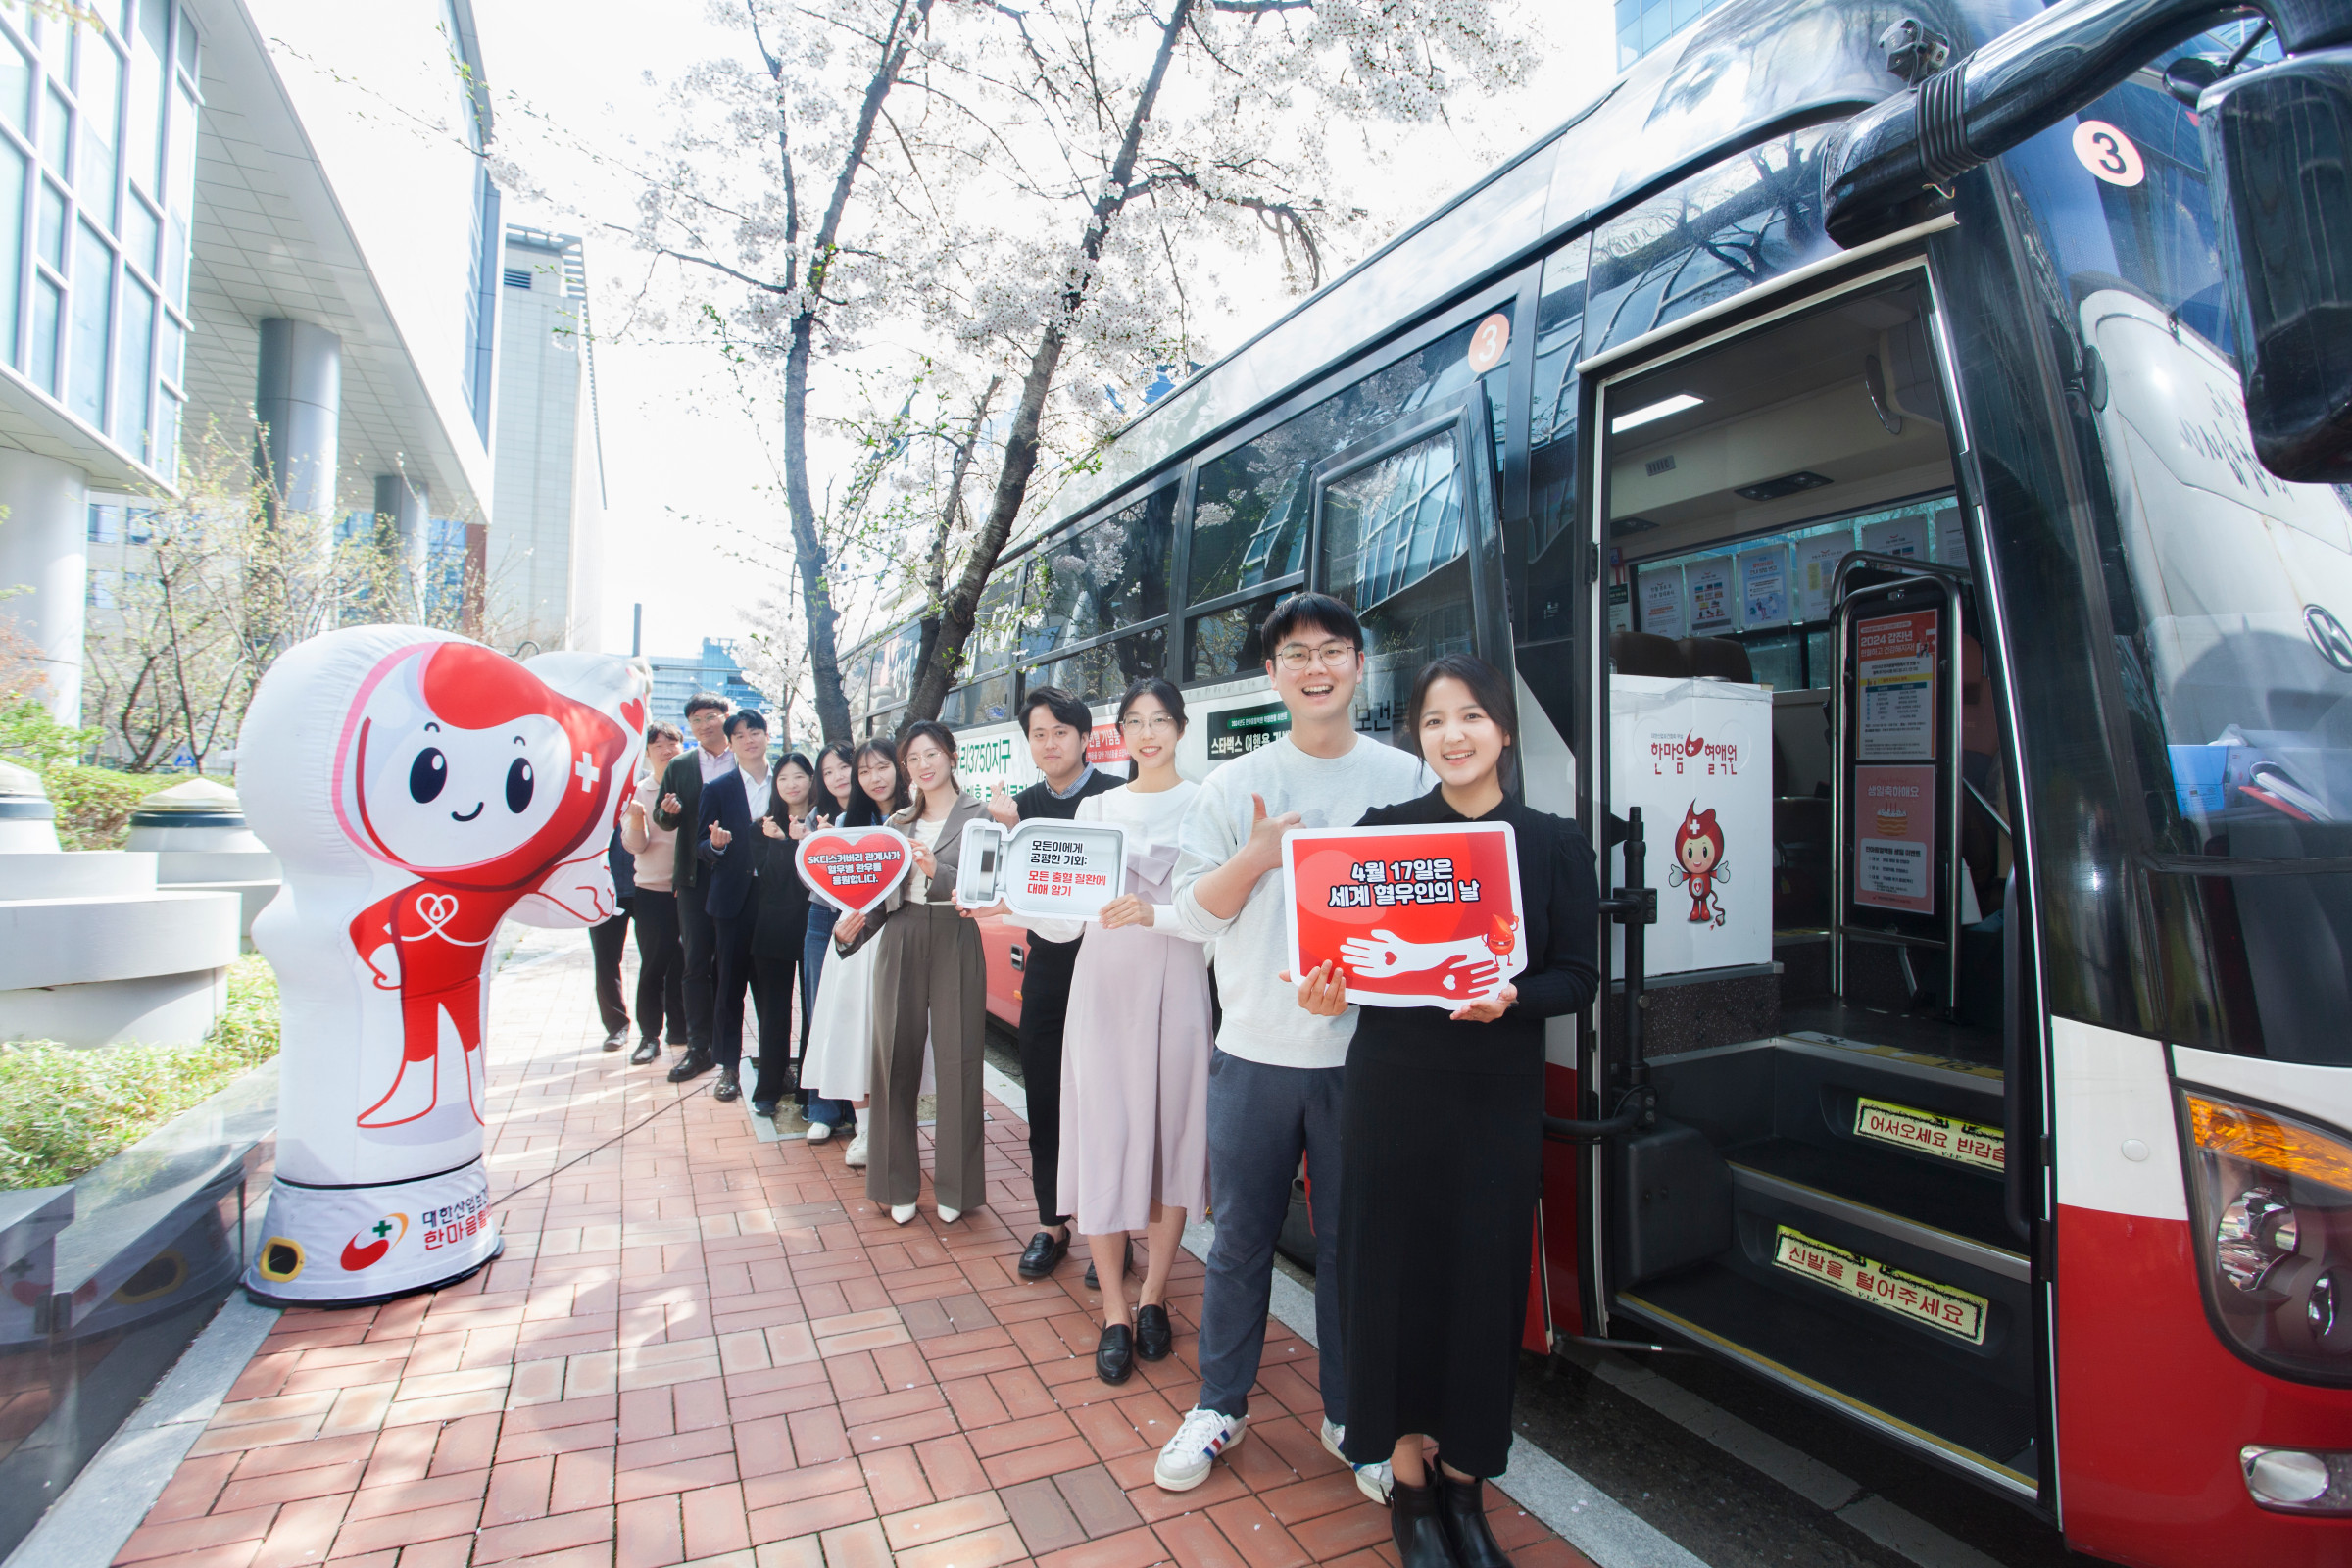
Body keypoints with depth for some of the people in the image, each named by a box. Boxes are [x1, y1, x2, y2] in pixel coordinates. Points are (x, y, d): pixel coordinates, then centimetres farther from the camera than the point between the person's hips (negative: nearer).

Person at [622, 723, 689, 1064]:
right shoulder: (638, 791, 1)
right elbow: (635, 845, -4)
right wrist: (636, 819, -22)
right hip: (652, 891, 0)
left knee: (684, 964, 9)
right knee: (653, 966, 4)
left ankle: (681, 1031, 21)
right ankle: (650, 1036, 13)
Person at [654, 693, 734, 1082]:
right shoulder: (679, 767, 10)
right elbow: (664, 820, 9)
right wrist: (668, 811, -13)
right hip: (694, 877, 2)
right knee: (696, 963, 4)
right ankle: (699, 1047, 12)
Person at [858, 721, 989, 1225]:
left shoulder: (979, 815, 1)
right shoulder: (898, 822, 15)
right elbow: (883, 893, 13)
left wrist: (938, 871, -25)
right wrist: (853, 924, -4)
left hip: (955, 943, -4)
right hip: (900, 942, 4)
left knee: (957, 1061, 1)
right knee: (896, 1060, 6)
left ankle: (955, 1185, 17)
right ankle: (899, 1183, 22)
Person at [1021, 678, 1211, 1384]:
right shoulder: (1096, 808, 11)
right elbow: (1066, 915, 8)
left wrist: (1152, 913, -25)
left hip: (1175, 987, -2)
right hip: (1102, 984, 3)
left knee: (1170, 1135, 7)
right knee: (1102, 1139, 2)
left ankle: (1153, 1298, 25)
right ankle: (1114, 1313, 16)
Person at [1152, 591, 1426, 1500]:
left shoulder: (1407, 778, 2)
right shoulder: (1233, 787, 3)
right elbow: (1194, 911, 1)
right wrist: (1256, 856, -16)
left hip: (1364, 1049, 0)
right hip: (1255, 1048, 1)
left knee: (1352, 1242, 13)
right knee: (1241, 1236, 13)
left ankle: (1352, 1415, 34)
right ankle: (1220, 1405, 34)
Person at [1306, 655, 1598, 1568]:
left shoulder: (1553, 844, 1)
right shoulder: (1384, 828, 0)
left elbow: (1578, 976, -1)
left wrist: (1511, 998, -21)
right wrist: (1328, 992, -21)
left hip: (1497, 1095, 1)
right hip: (1391, 1086, 0)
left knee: (1484, 1278, 9)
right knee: (1394, 1269, 7)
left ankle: (1465, 1479, 33)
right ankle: (1408, 1478, 30)